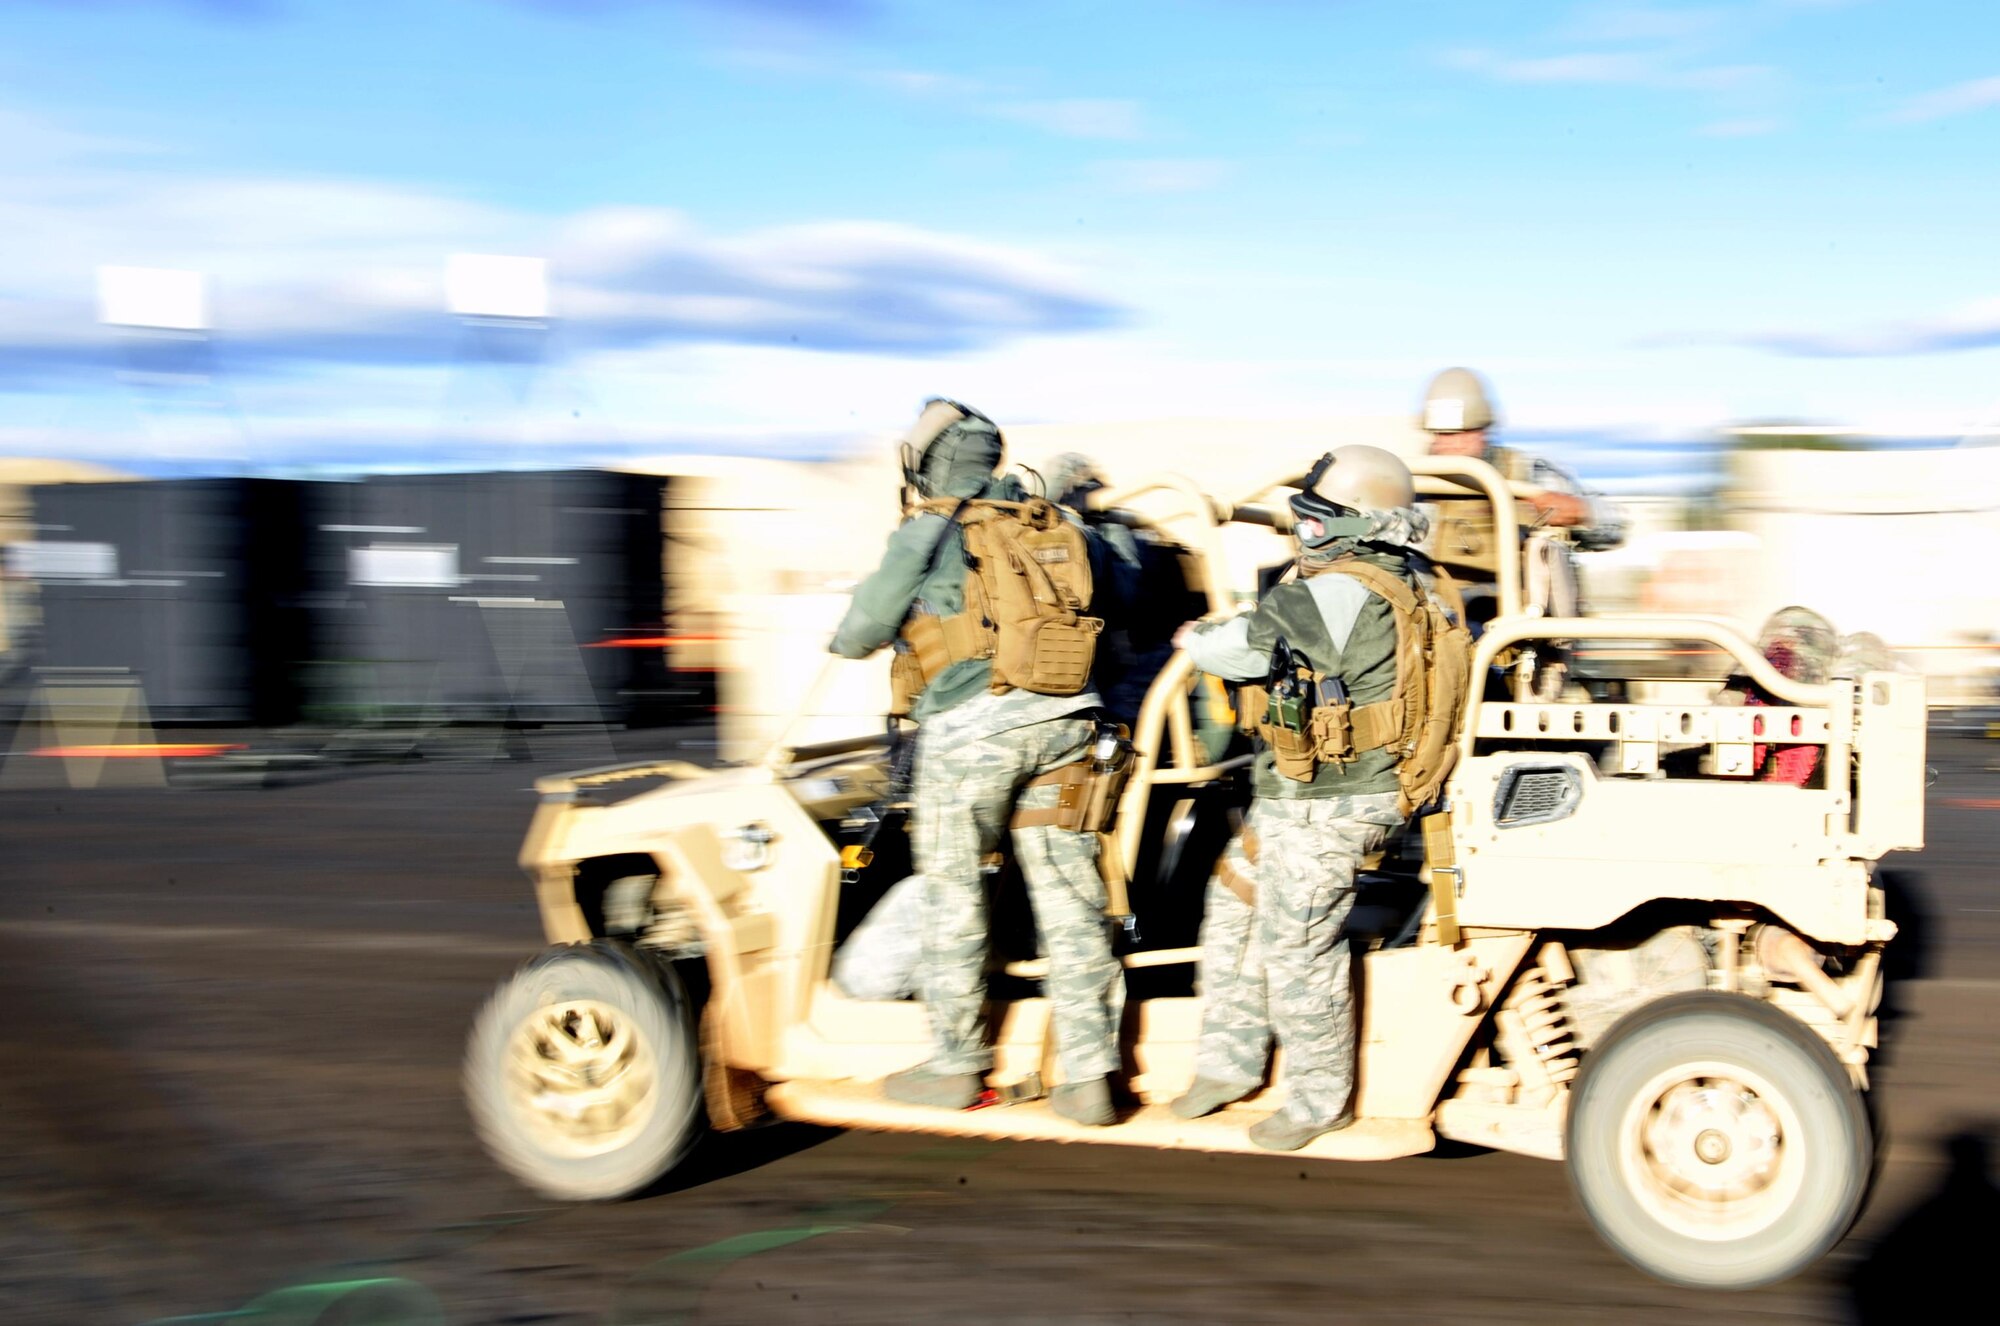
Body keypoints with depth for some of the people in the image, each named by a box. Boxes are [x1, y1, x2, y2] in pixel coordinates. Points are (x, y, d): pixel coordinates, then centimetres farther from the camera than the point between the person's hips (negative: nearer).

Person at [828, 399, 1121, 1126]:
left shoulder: (924, 536, -3)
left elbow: (856, 637, 0)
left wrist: (847, 638, 23)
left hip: (971, 728, -5)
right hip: (1061, 720, 5)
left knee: (952, 897, 9)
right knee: (1067, 896, 7)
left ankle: (955, 1066, 19)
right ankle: (1088, 1075, 9)